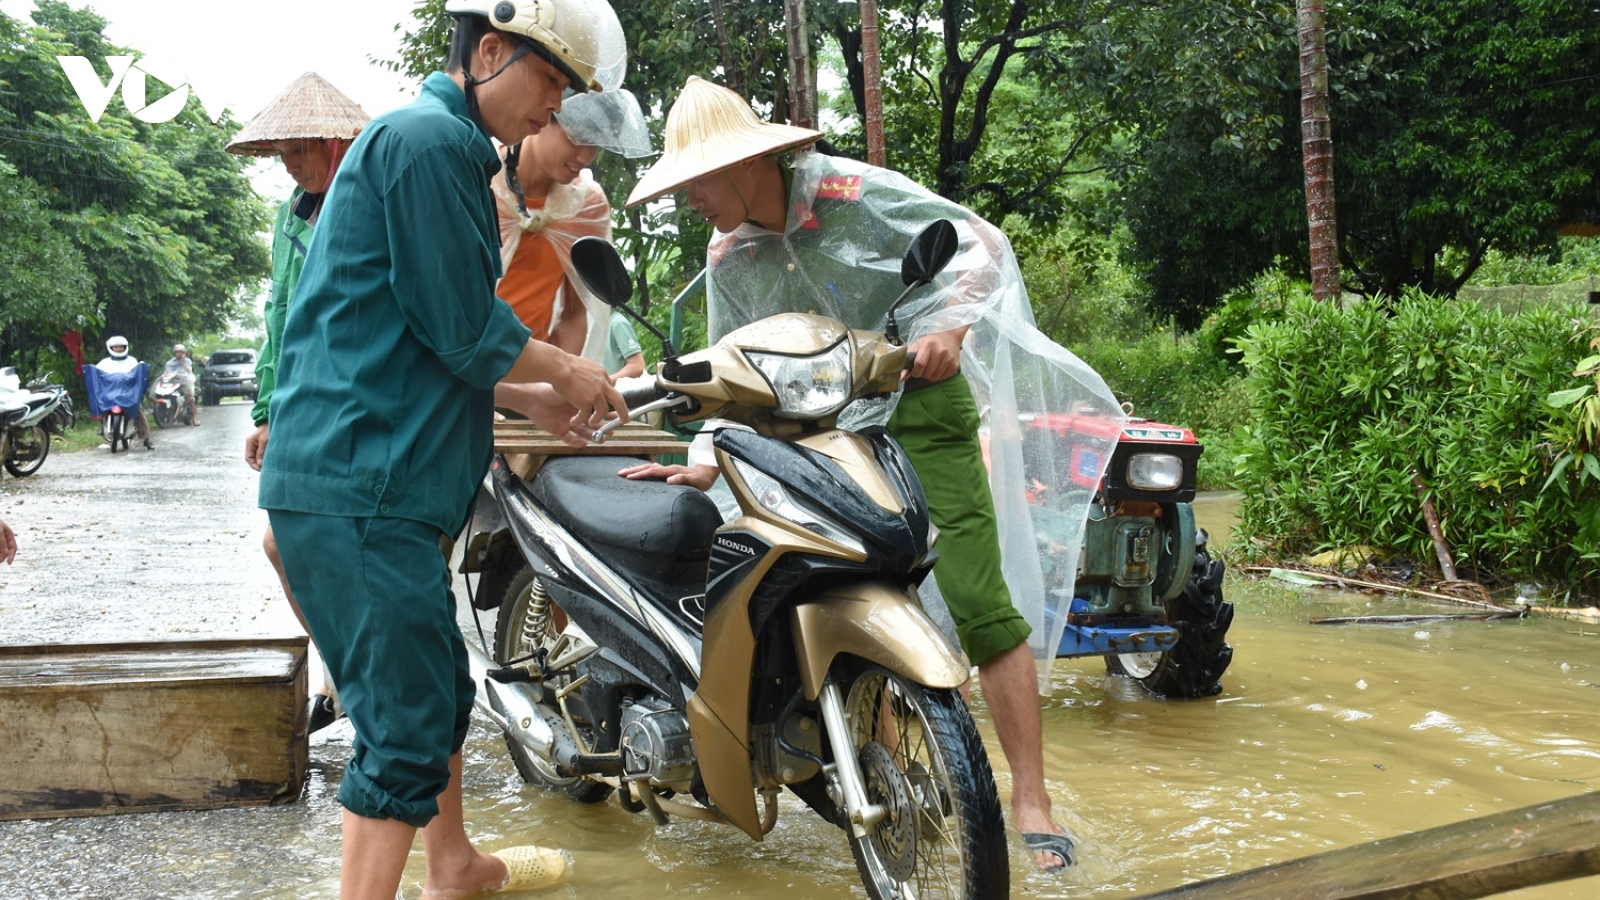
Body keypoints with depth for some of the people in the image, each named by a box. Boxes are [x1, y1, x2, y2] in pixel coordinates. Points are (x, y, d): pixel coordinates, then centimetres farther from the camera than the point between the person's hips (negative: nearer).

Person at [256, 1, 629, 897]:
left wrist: (531, 398, 18)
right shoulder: (429, 136, -12)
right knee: (407, 728, -9)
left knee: (441, 687, 23)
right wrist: (564, 370, 0)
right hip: (360, 483, -11)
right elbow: (463, 327, -16)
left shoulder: (442, 145, 22)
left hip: (378, 480, 11)